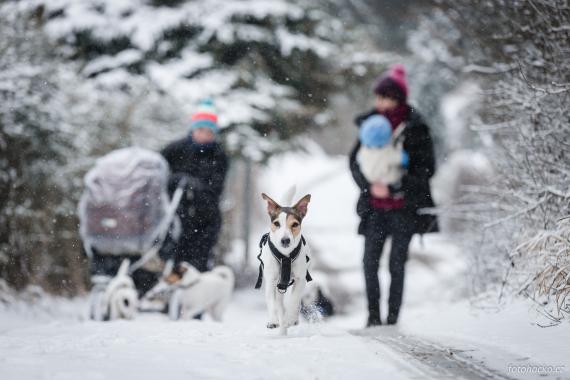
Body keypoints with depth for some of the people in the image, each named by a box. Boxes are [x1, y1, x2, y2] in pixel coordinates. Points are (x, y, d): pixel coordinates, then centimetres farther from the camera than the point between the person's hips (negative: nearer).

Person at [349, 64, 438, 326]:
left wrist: (394, 187, -18)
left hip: (404, 206, -3)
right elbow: (355, 162, 7)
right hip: (375, 207, 3)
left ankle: (393, 317, 7)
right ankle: (373, 315, 6)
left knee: (397, 263, -1)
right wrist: (370, 185, -12)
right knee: (370, 261, -3)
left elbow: (426, 168, -8)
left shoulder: (415, 128, -5)